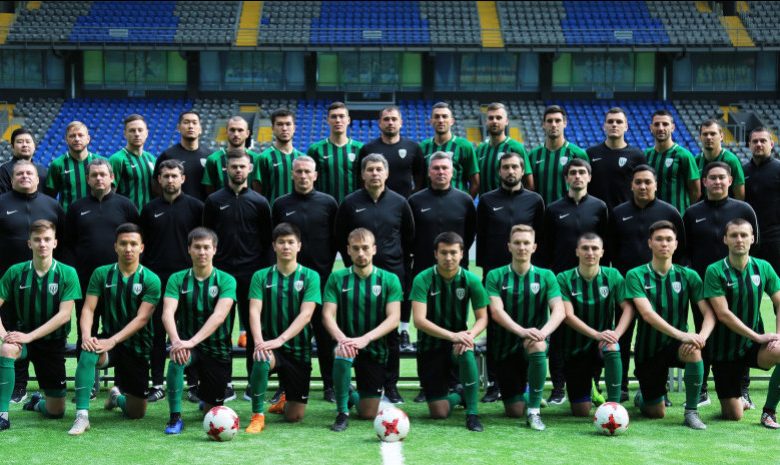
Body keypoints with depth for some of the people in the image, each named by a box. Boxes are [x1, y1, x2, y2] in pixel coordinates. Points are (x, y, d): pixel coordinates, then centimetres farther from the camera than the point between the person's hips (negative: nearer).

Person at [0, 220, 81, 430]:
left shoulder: (67, 274, -10)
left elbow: (64, 315, -16)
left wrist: (30, 336, -23)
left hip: (53, 343, 0)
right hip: (23, 338, 0)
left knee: (56, 412, 4)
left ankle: (38, 402, 41)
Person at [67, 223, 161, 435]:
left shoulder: (151, 280, -7)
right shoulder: (102, 274, 0)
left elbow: (141, 318, -15)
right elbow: (88, 309, -5)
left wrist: (113, 340, -27)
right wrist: (86, 335, -25)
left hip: (137, 347, 0)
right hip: (108, 340, 0)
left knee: (137, 413, 5)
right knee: (89, 353, -37)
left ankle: (118, 396, 42)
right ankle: (81, 416, -29)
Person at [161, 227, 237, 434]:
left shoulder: (226, 280, -11)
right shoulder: (177, 279, -5)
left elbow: (219, 316, -26)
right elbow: (167, 313, -19)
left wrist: (193, 341, -41)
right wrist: (176, 341, -40)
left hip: (217, 349, 0)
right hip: (187, 343, 0)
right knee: (177, 357, -36)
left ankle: (205, 400, 43)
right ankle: (175, 417, -20)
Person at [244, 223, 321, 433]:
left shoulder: (310, 276, -4)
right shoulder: (261, 276, 0)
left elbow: (305, 314, -15)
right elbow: (254, 311, -10)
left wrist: (280, 340, -29)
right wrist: (258, 341, -29)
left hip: (299, 349, 0)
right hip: (270, 344, 0)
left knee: (295, 416, 2)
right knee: (262, 358, -38)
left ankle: (285, 400, 42)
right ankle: (257, 416, -18)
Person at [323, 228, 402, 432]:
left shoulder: (389, 280, -4)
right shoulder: (337, 278, -2)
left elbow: (393, 319, -13)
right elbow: (327, 315, -9)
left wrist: (364, 339, -29)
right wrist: (341, 339, -30)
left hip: (374, 349, 1)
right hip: (345, 343, -1)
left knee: (369, 414, 1)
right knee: (342, 354, -38)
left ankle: (352, 394, 39)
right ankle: (342, 412, -13)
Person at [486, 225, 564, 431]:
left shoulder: (546, 276, 1)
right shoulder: (496, 276, -2)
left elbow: (559, 310, -12)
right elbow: (496, 312, -15)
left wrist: (544, 331, -34)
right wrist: (522, 330, -34)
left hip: (534, 341, 0)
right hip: (505, 347, 1)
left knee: (536, 346, -39)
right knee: (514, 411, -3)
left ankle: (534, 410, -23)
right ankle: (523, 393, 37)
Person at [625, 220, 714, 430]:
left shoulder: (688, 276, -2)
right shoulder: (636, 275, -10)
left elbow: (709, 313, -9)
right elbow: (647, 313, -24)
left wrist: (702, 336, -31)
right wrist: (681, 334, -37)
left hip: (677, 347, 1)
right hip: (648, 349, -1)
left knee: (693, 350, -35)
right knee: (657, 413, 2)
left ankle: (691, 412, -18)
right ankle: (642, 397, 40)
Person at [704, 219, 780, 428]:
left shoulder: (763, 268, 0)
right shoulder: (715, 271, -12)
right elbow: (723, 314, -17)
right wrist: (758, 336, -18)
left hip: (753, 346, 3)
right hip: (725, 349, -3)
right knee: (733, 415, -5)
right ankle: (738, 401, 35)